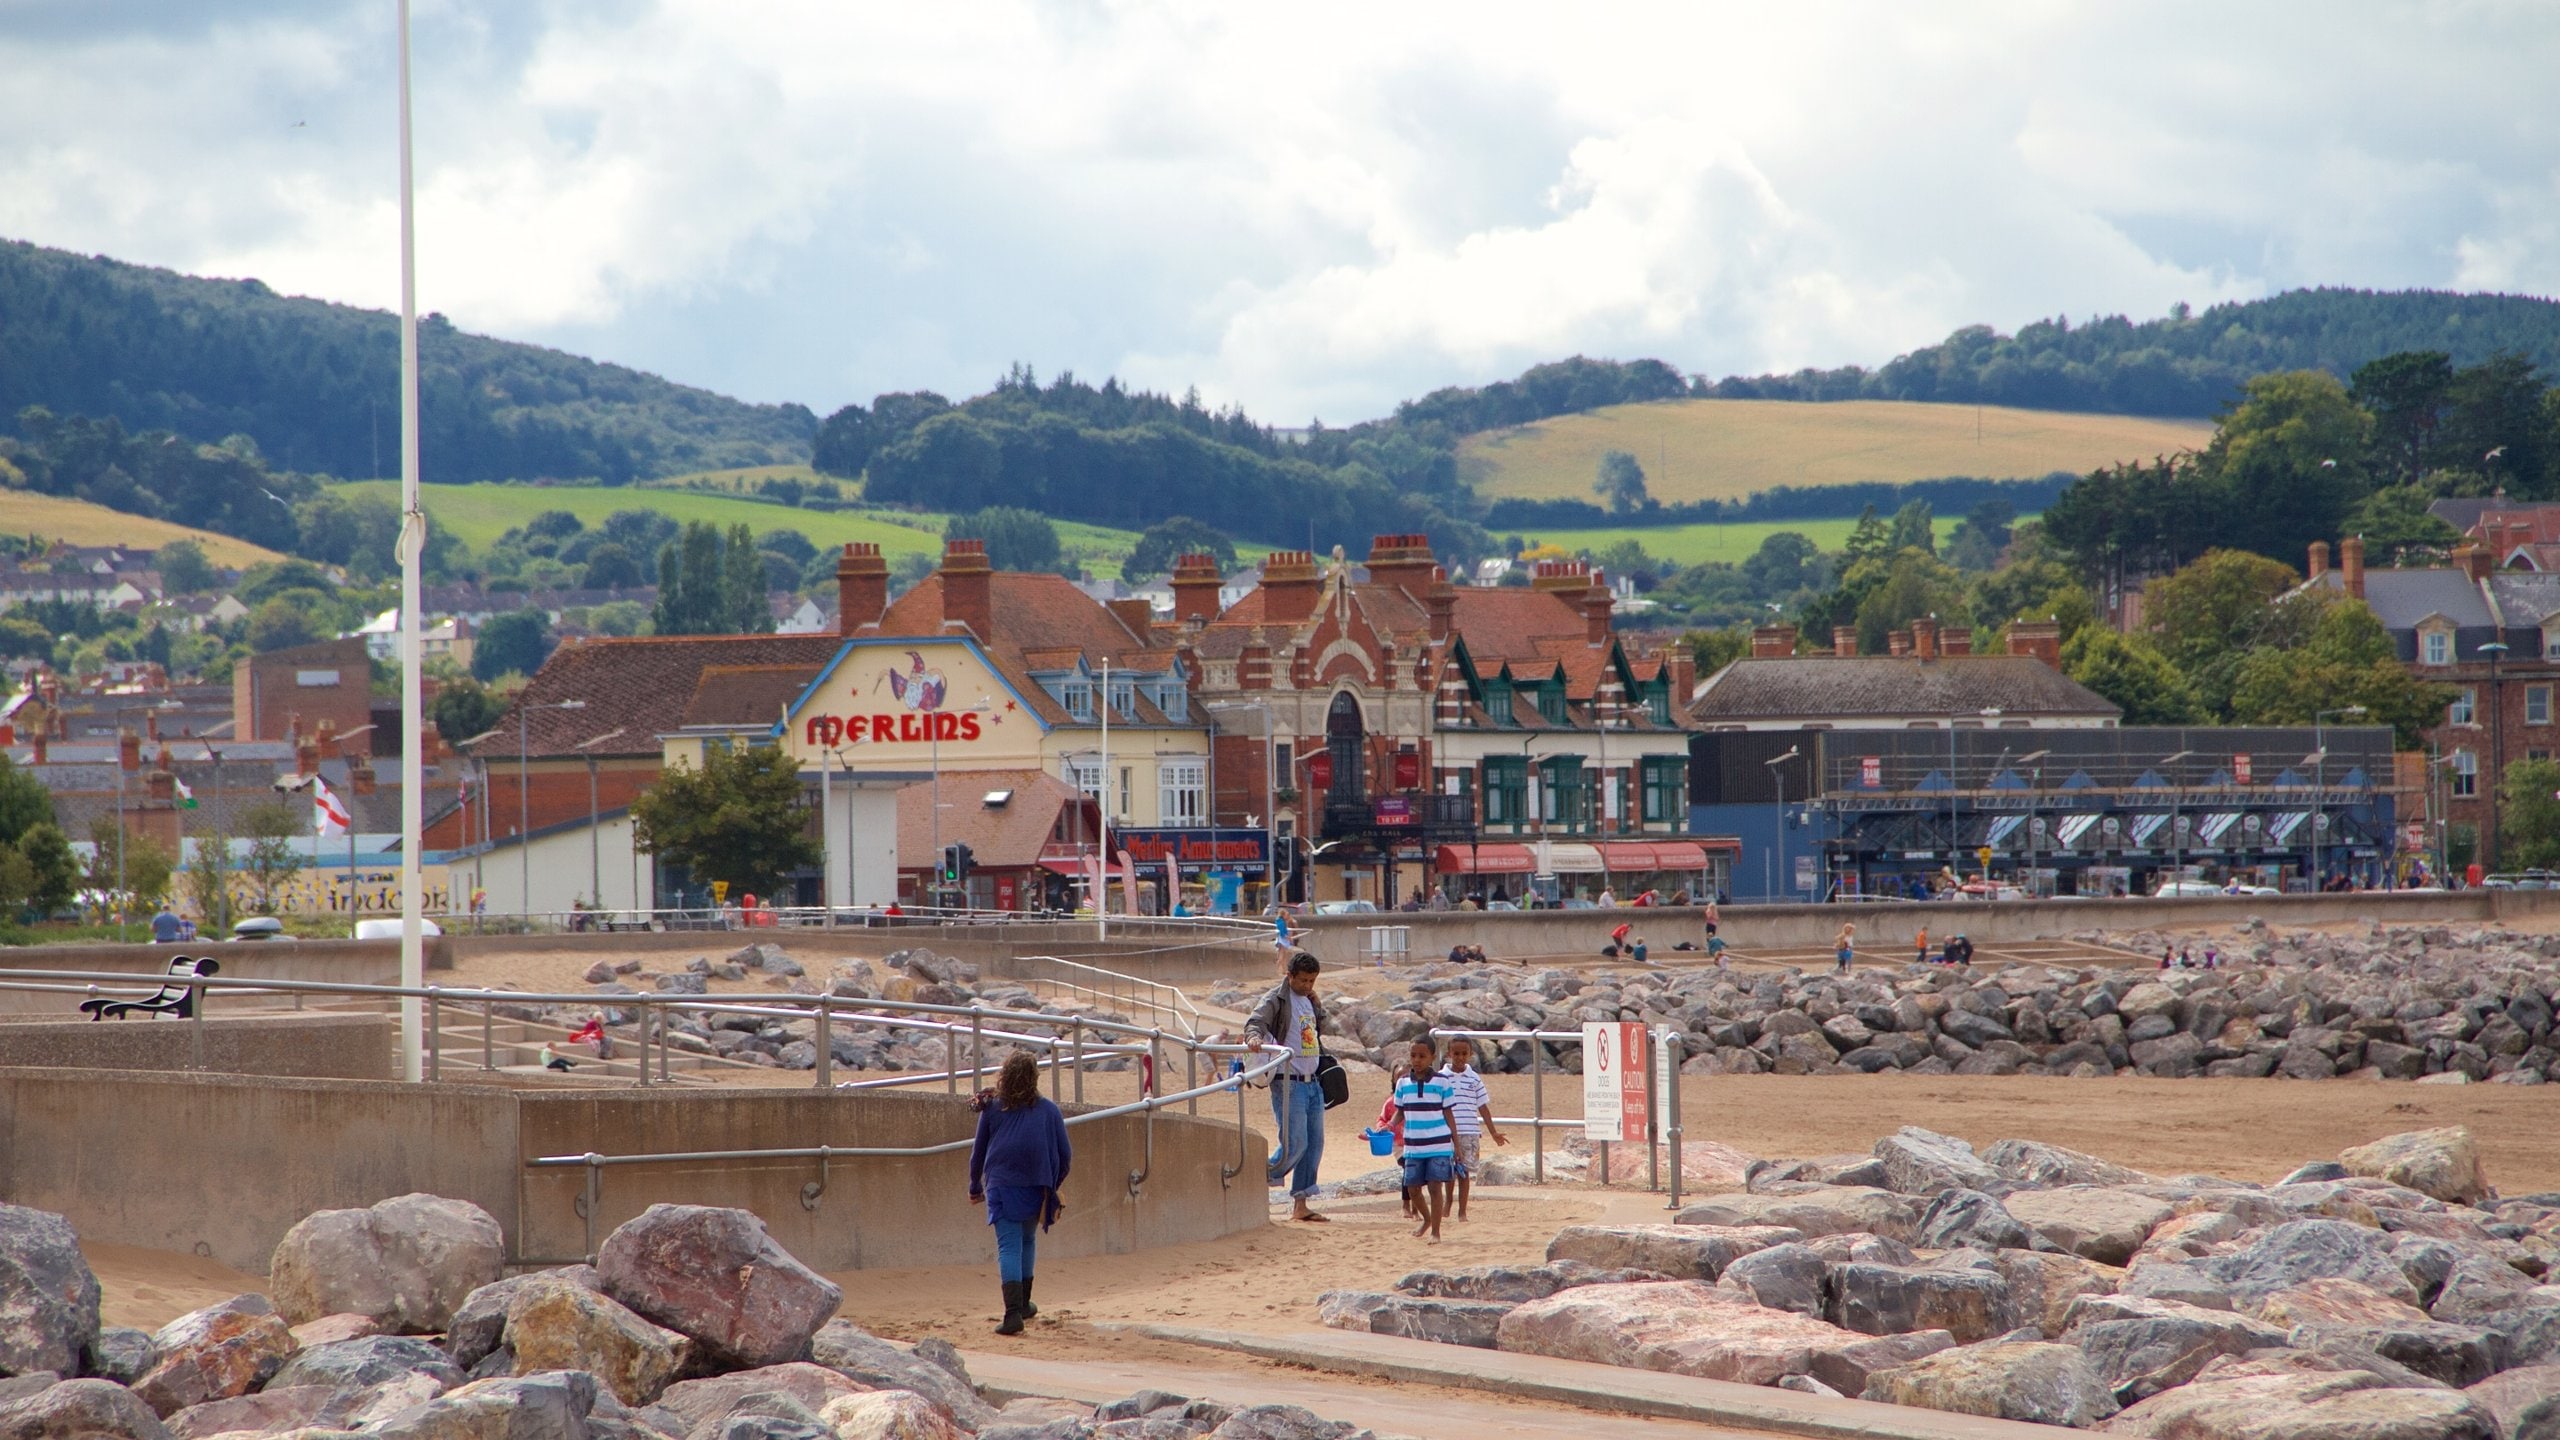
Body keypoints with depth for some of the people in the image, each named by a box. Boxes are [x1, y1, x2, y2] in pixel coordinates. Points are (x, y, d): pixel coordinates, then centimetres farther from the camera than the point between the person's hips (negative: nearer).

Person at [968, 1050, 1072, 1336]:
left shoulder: (992, 1109, 4)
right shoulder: (1048, 1109, 4)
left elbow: (978, 1152, 11)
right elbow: (1065, 1154, 5)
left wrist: (975, 1186, 25)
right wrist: (1053, 1185, 20)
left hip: (1001, 1187, -2)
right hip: (1036, 1188, 2)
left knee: (1008, 1248, -6)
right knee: (1028, 1241, 23)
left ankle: (1014, 1312, -22)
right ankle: (1023, 1304, 34)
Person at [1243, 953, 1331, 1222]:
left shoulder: (1310, 1001, 18)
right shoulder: (1276, 999, -6)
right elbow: (1255, 1021, -20)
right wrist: (1254, 1036, -39)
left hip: (1312, 1082, 8)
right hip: (1288, 1082, -8)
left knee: (1315, 1144, 6)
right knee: (1295, 1144, -14)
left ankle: (1300, 1204, 10)